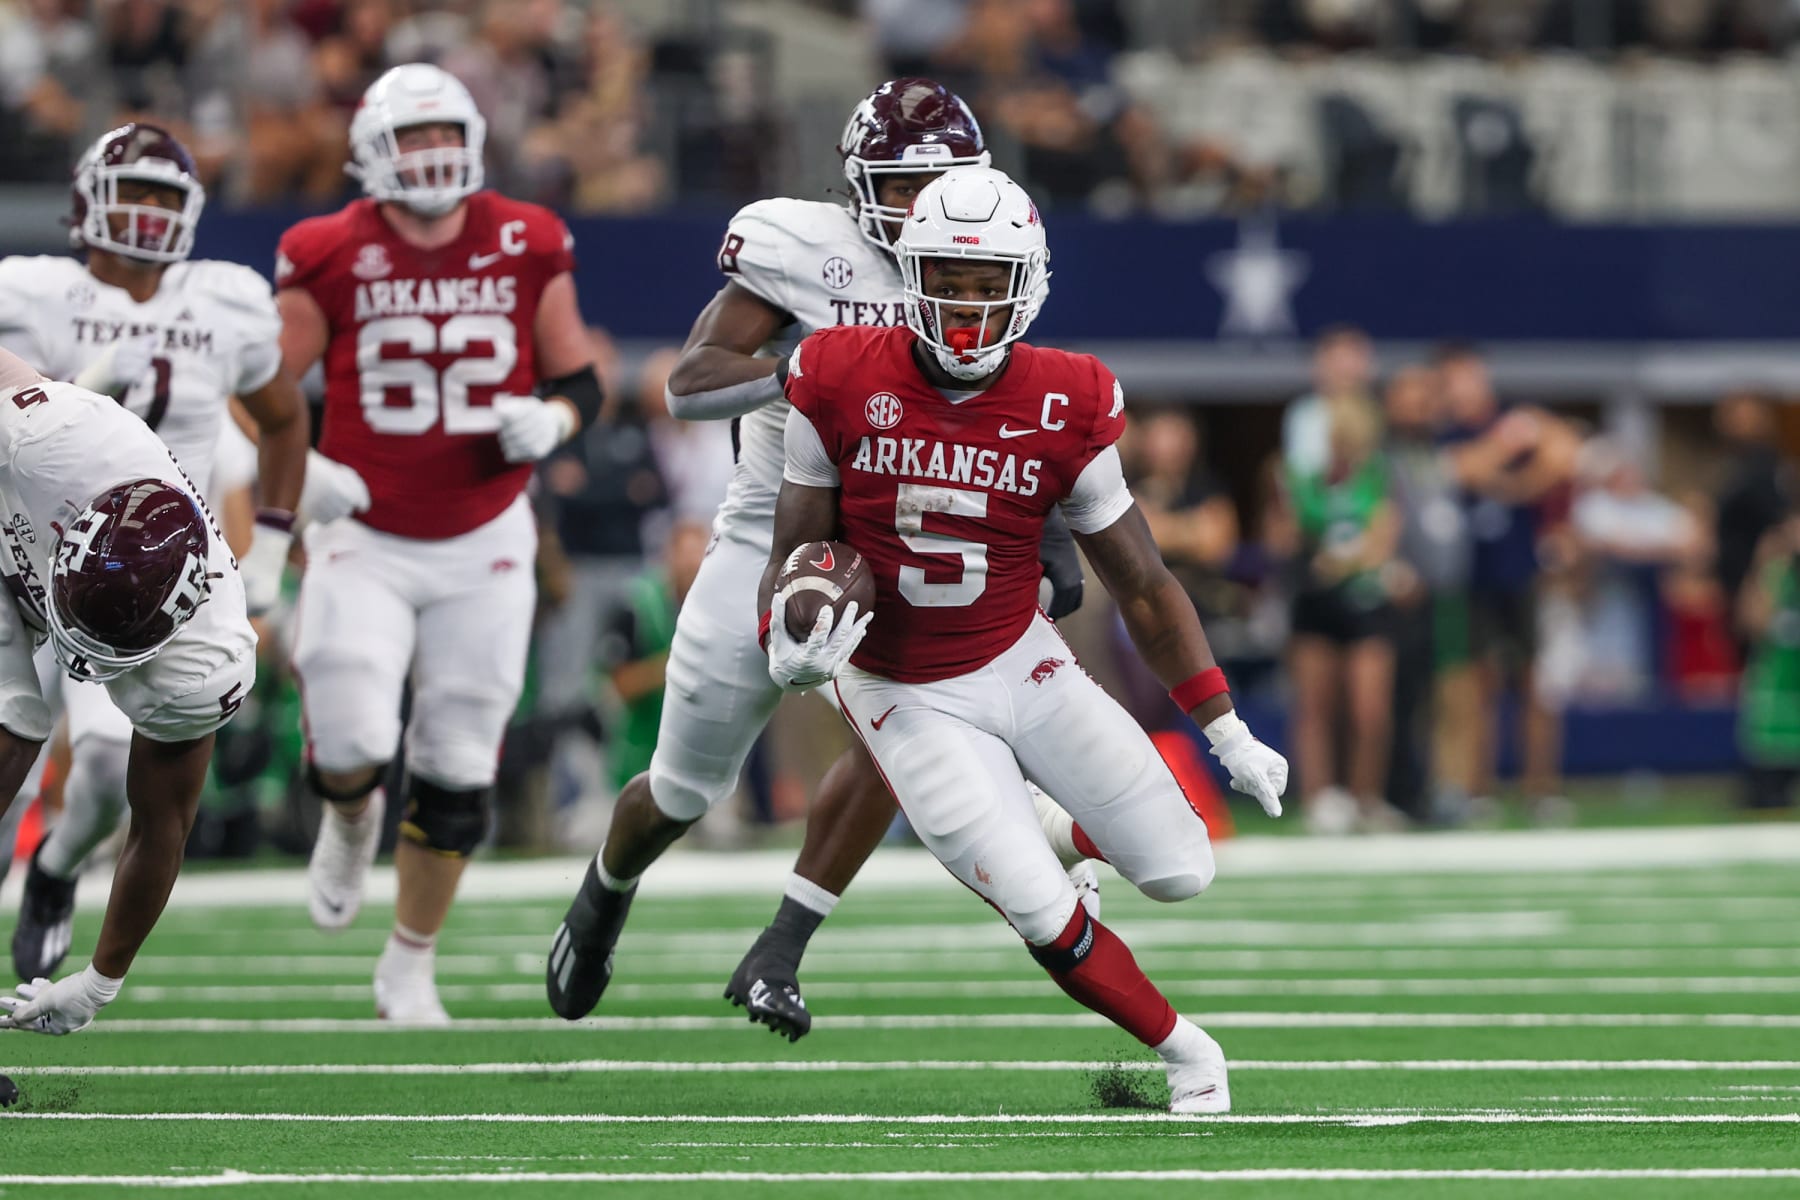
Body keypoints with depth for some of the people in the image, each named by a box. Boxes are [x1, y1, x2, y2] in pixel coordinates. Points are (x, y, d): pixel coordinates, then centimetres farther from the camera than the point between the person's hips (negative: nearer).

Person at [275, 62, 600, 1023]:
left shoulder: (528, 250, -1)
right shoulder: (332, 259, -7)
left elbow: (579, 380, 9)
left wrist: (550, 419, -13)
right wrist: (294, 478, -15)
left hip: (483, 544, 2)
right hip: (365, 542, -2)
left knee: (457, 776, 3)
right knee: (353, 744, -15)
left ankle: (409, 968, 20)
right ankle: (350, 821, 24)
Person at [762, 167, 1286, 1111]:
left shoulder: (1064, 411, -11)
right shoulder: (842, 383, -14)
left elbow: (1142, 586, -1)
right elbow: (792, 557, -5)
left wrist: (1229, 734, -3)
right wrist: (787, 652, -27)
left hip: (1023, 666, 2)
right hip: (908, 702, -2)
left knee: (1180, 870, -3)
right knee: (1050, 925, -12)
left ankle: (1057, 838, 31)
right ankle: (1185, 1054, 14)